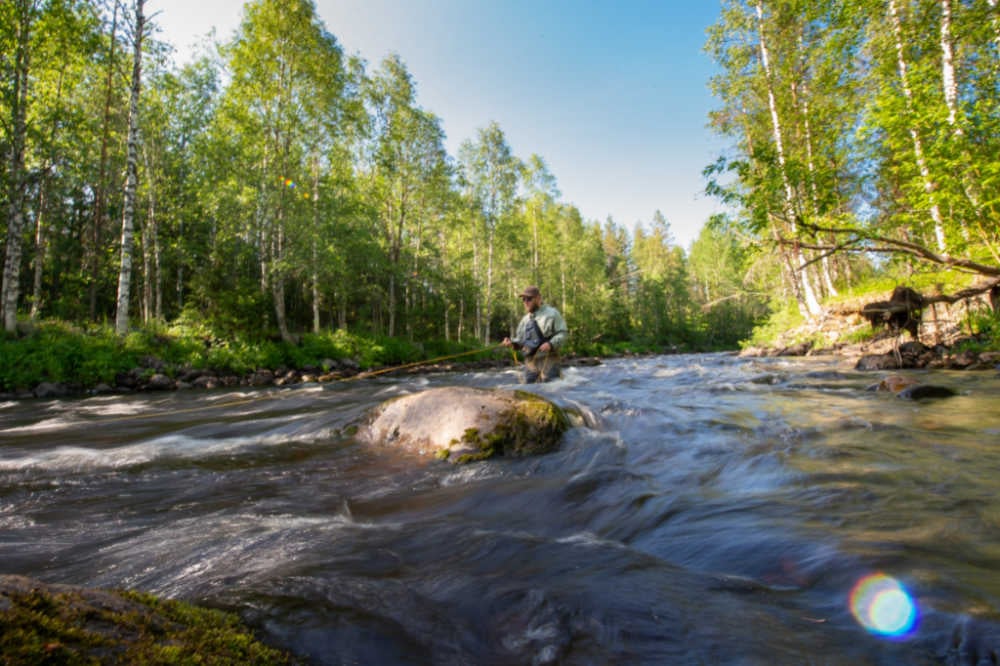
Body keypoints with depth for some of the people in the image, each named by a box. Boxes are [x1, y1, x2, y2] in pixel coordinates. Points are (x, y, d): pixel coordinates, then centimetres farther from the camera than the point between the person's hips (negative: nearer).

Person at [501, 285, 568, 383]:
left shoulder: (552, 313, -2)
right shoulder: (525, 319, 17)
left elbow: (563, 333, -7)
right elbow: (520, 339, 19)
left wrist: (551, 344, -23)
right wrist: (512, 342, -2)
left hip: (548, 360, -6)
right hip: (530, 362, 6)